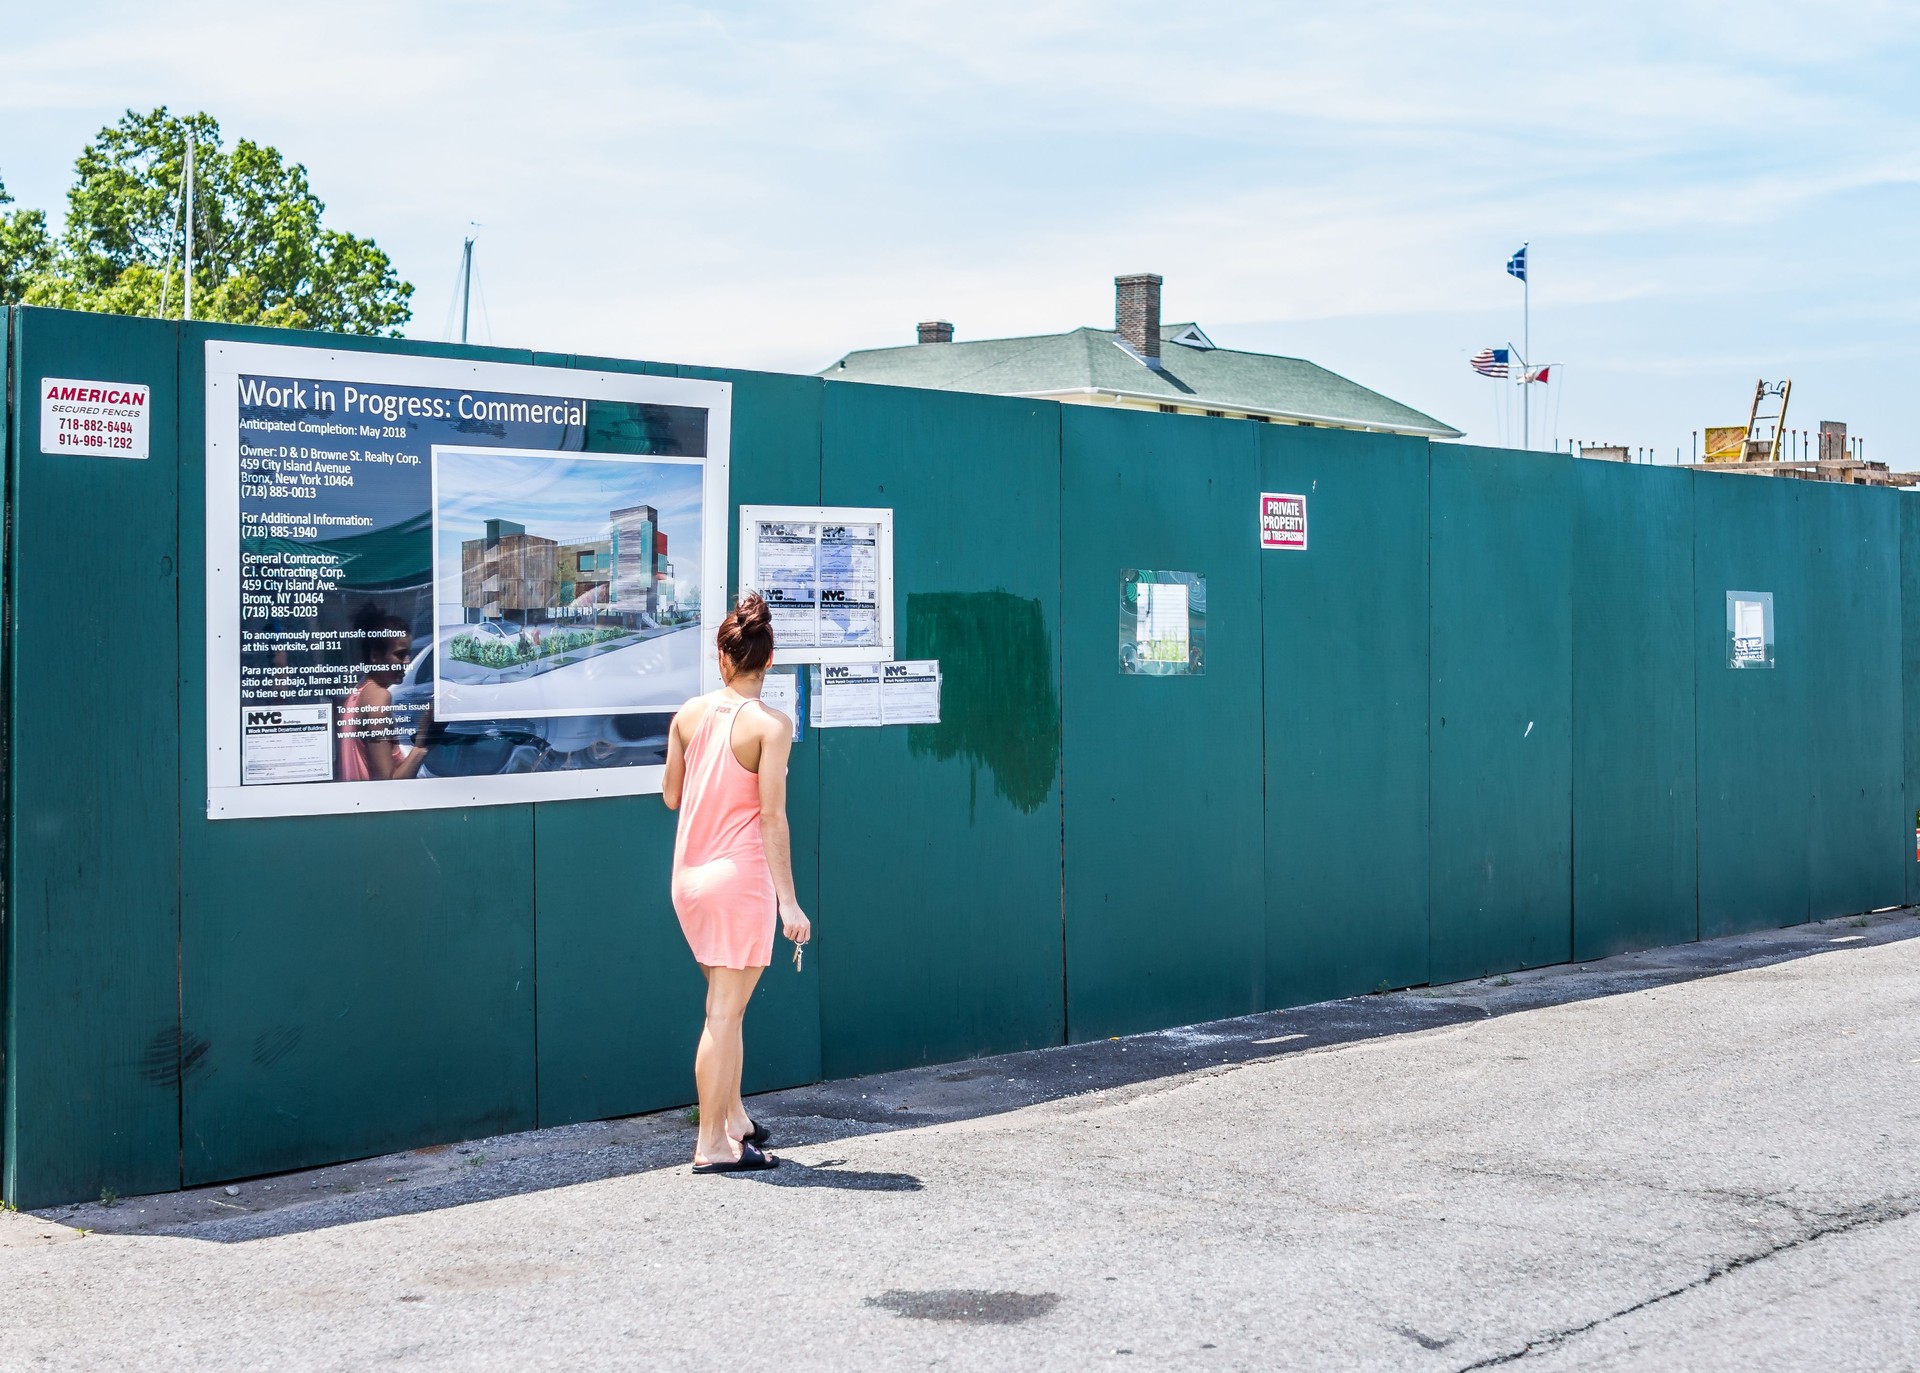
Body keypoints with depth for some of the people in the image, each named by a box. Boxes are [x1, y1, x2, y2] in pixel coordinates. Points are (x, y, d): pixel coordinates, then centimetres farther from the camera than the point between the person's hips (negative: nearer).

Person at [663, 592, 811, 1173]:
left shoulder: (689, 715, 3)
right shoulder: (770, 725, -12)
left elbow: (671, 796, 11)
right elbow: (771, 818, -16)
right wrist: (788, 902, -13)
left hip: (688, 876, 6)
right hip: (740, 876, -6)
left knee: (726, 1004, 20)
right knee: (724, 1012, 0)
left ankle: (733, 1119, 27)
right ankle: (712, 1144, 5)